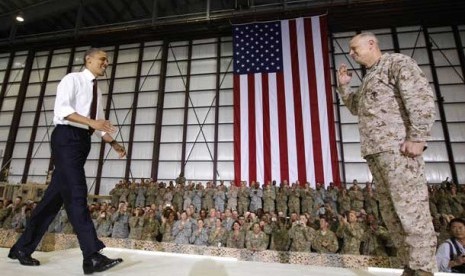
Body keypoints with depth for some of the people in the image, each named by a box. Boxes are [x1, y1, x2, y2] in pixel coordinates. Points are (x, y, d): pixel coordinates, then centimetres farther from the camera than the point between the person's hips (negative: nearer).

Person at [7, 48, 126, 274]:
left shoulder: (97, 90, 22)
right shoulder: (73, 79, 0)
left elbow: (99, 124, 18)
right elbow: (61, 108, -15)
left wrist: (114, 143, 6)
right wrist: (91, 122, -27)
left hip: (82, 140, 8)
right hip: (67, 137, -8)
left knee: (56, 194, 9)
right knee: (76, 194, -15)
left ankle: (23, 248, 22)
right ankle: (92, 256, -17)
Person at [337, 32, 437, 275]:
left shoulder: (397, 63, 1)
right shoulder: (369, 77, 26)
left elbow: (422, 98, -10)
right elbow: (357, 107, 37)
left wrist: (417, 137, -18)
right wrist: (343, 86, 23)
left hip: (398, 147, -9)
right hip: (376, 151, 9)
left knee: (411, 208, -8)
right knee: (390, 211, 8)